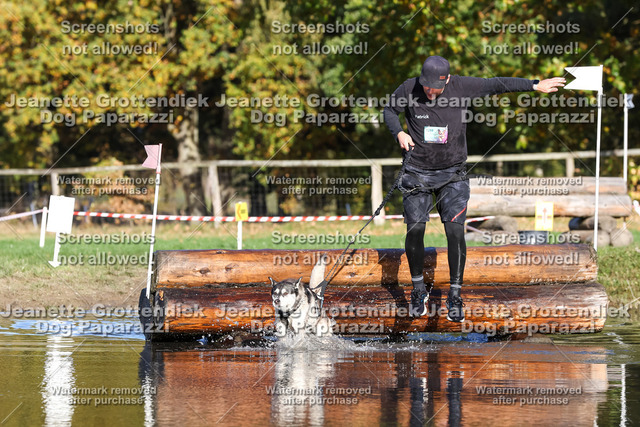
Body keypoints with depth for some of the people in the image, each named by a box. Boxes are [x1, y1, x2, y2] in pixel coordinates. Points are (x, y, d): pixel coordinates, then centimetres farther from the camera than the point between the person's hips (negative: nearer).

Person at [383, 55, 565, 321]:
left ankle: (454, 296, -1)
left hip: (453, 174, 0)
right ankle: (418, 291, 16)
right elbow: (390, 111, 8)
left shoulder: (463, 87, -10)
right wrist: (399, 132, -11)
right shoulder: (408, 90, -10)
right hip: (417, 172, 0)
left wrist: (536, 86, 4)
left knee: (455, 231, -12)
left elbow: (497, 85, 1)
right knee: (415, 230, -6)